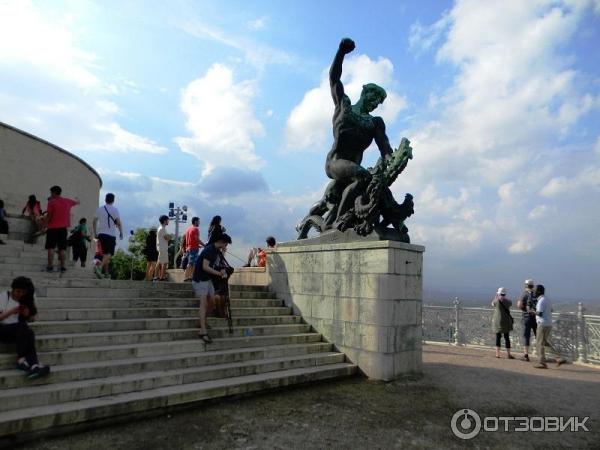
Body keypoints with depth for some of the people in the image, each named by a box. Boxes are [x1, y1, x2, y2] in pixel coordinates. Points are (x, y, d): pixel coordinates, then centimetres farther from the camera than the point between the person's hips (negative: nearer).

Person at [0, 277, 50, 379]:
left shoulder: (27, 299, 8)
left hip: (19, 332, 3)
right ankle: (21, 359, -36)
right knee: (23, 326, -35)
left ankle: (33, 366, -49)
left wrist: (28, 315, -7)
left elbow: (31, 318, 15)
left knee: (29, 334, -33)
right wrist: (10, 312, -23)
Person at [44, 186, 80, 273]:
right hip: (63, 227, 4)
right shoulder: (67, 201, 9)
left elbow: (49, 216, -8)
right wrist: (76, 199, 53)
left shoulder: (51, 202, -5)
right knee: (62, 248, 3)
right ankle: (63, 267, 2)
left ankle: (50, 266, -2)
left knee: (51, 247, 1)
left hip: (53, 227, -4)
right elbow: (77, 202, 30)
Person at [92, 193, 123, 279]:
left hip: (101, 233, 5)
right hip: (111, 234, -5)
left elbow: (94, 222, 10)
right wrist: (121, 233, 2)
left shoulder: (99, 209, 8)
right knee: (109, 254, -6)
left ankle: (106, 273, 21)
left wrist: (95, 233, 17)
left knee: (105, 253, 15)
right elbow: (119, 223, -9)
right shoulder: (114, 210, -5)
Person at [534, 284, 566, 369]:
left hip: (543, 324, -9)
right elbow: (550, 310, 29)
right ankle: (559, 358, 11)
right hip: (549, 324, 9)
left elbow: (540, 313, -26)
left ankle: (542, 363, 3)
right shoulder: (547, 299, 12)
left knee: (539, 343, 0)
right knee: (546, 342, 19)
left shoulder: (541, 301, -17)